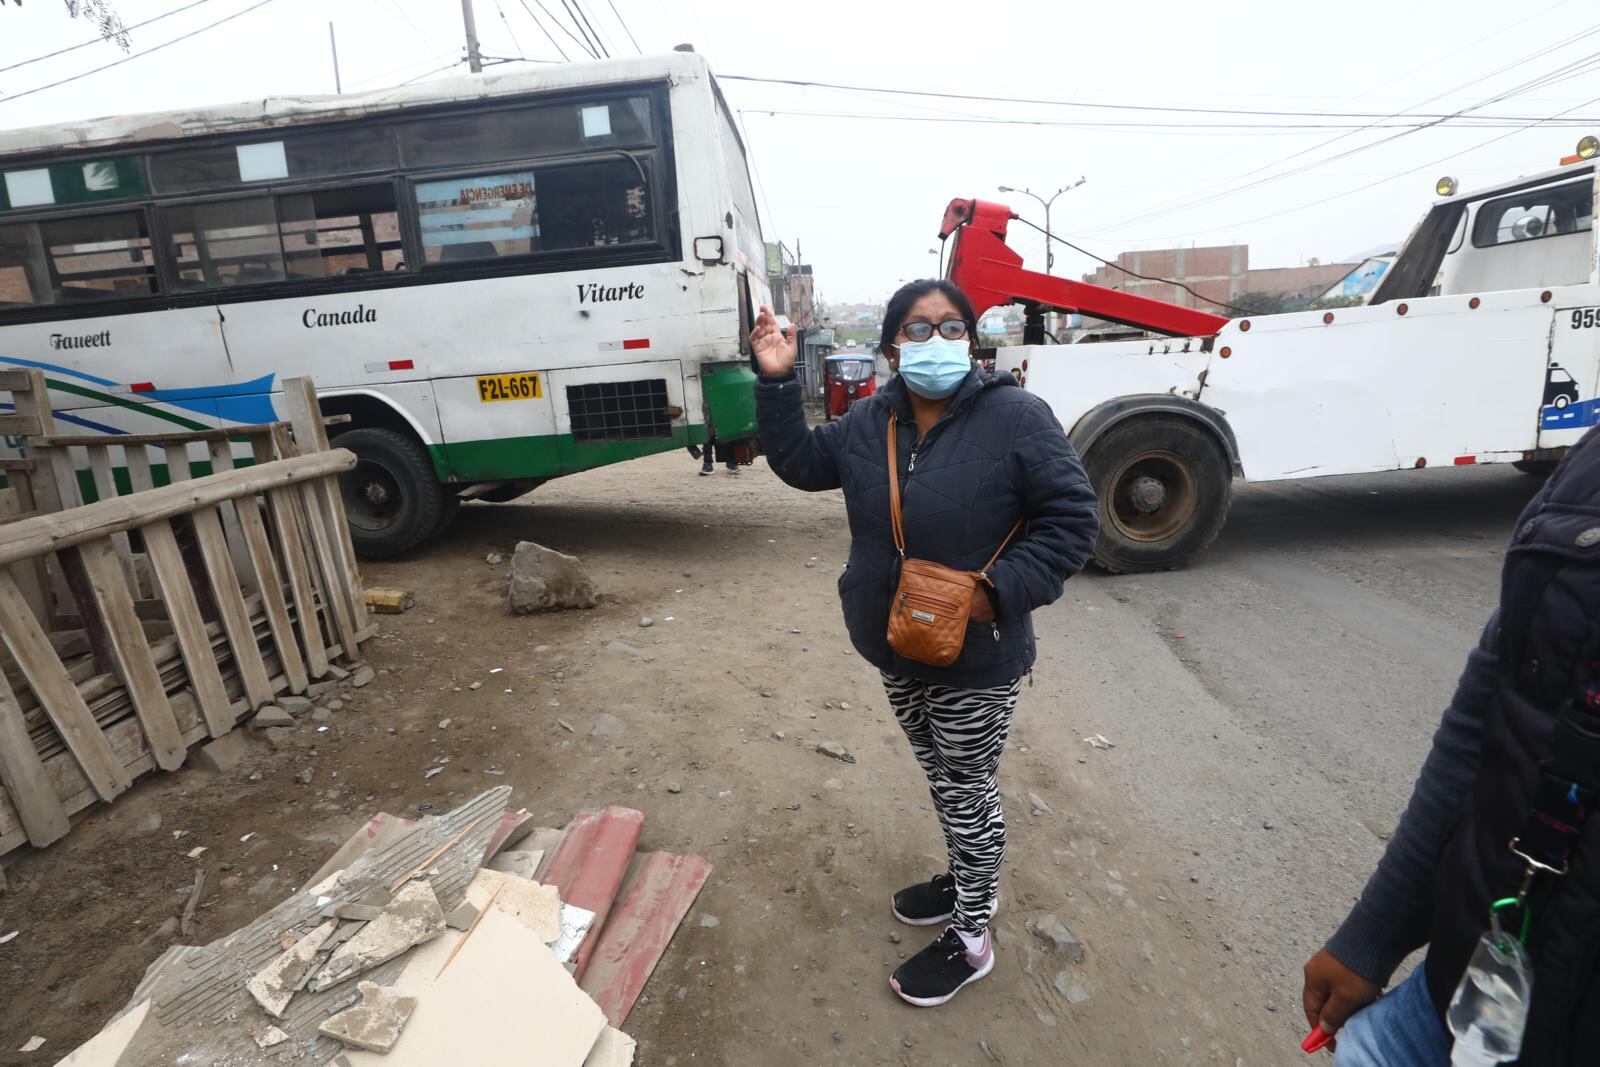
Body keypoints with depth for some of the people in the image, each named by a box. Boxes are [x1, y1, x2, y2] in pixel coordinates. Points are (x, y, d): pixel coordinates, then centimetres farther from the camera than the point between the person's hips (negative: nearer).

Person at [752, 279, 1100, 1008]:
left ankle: (969, 939, 33)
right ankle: (965, 881, 50)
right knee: (940, 777, 24)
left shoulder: (1014, 417, -17)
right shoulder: (869, 421, 1)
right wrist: (776, 382, -5)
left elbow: (1072, 516, -15)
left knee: (968, 790, 11)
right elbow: (799, 462, 7)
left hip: (976, 660, -6)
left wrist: (999, 590, -24)